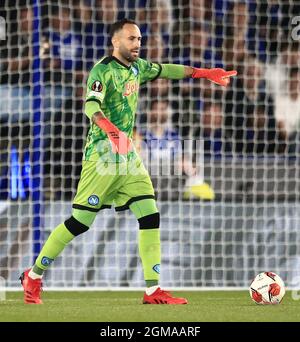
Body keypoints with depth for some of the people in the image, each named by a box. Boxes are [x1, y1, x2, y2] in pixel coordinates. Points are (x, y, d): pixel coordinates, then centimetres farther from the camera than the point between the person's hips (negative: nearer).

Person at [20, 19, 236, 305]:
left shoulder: (137, 66, 11)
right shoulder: (103, 70, -14)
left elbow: (164, 70, 30)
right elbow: (91, 106, -30)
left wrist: (203, 73, 31)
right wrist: (112, 131, -47)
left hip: (128, 156, 8)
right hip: (102, 155, -8)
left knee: (150, 217, -4)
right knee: (81, 221, -7)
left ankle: (152, 290, -2)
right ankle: (33, 276, 8)